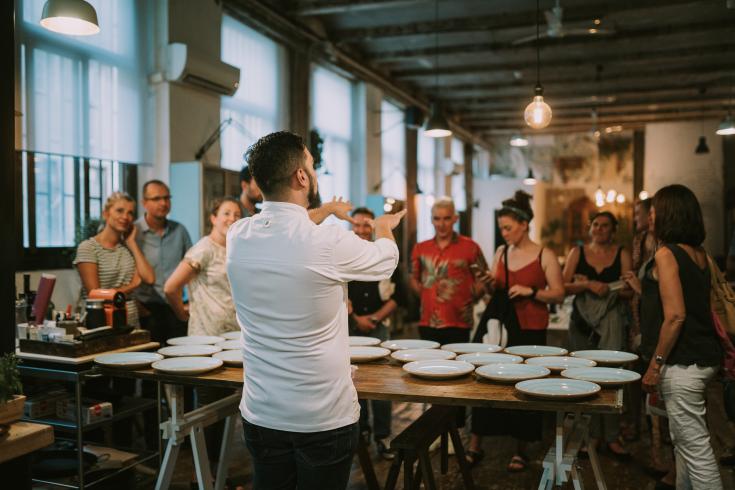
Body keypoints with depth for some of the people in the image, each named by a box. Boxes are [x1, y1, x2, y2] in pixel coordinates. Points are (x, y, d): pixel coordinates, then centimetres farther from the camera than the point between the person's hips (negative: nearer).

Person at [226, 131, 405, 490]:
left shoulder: (237, 237, -6)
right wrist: (384, 227, 24)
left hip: (261, 415, 5)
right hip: (325, 419, -4)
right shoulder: (329, 242, -21)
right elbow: (386, 260, 1)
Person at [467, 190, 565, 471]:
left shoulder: (545, 255, -6)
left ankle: (521, 450, 20)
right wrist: (490, 284, -5)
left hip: (530, 331, -4)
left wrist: (531, 291, -20)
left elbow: (559, 295, -7)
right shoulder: (500, 253, 9)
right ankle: (475, 446, 10)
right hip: (501, 326, 4)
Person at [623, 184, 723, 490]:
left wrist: (655, 365, -15)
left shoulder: (666, 254, -14)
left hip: (682, 361, -9)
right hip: (703, 356, 9)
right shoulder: (699, 254, 12)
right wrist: (643, 290, 22)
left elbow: (675, 316, -20)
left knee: (694, 444, -3)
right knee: (682, 439, 19)